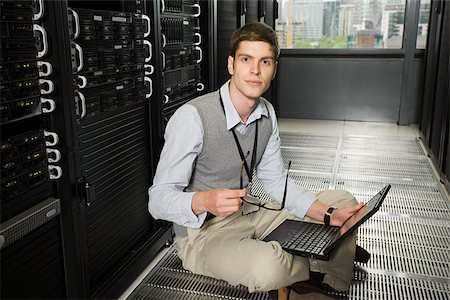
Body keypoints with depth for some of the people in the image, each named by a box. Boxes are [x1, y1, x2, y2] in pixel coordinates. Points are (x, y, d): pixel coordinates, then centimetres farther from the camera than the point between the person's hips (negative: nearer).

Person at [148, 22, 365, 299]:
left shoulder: (267, 113, 1)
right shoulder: (192, 117, -24)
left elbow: (276, 182, 5)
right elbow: (159, 199, -22)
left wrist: (328, 214, -9)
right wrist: (204, 201, -44)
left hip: (249, 214, 7)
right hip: (202, 232, -7)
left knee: (343, 201, 5)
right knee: (266, 266, -38)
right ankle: (318, 273, -2)